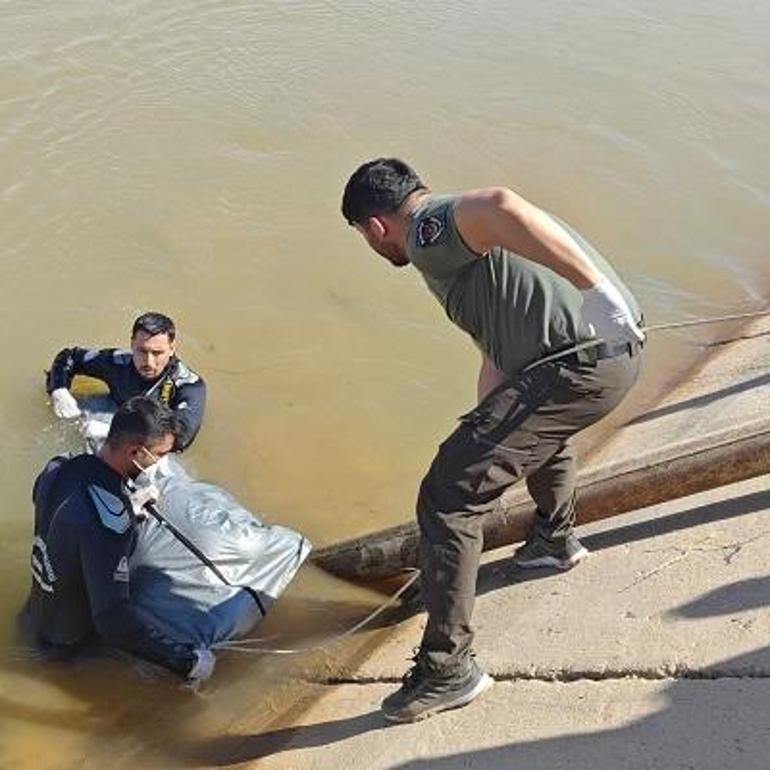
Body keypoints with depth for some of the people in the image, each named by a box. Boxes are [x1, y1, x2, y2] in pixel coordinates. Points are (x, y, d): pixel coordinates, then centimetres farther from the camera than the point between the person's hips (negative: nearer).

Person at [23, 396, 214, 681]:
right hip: (69, 642, -8)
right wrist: (187, 660, -33)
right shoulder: (107, 522, -38)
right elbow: (113, 620, -38)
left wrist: (128, 507, 2)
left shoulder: (57, 467, -12)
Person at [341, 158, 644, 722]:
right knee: (533, 423, 42)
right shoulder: (460, 224, 26)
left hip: (577, 368, -10)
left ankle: (448, 670, 5)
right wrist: (485, 431, 35)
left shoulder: (430, 230, -6)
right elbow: (499, 347, 32)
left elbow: (500, 207, -31)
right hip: (621, 345, 10)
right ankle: (557, 538, 63)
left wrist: (595, 288, -34)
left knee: (447, 498, -4)